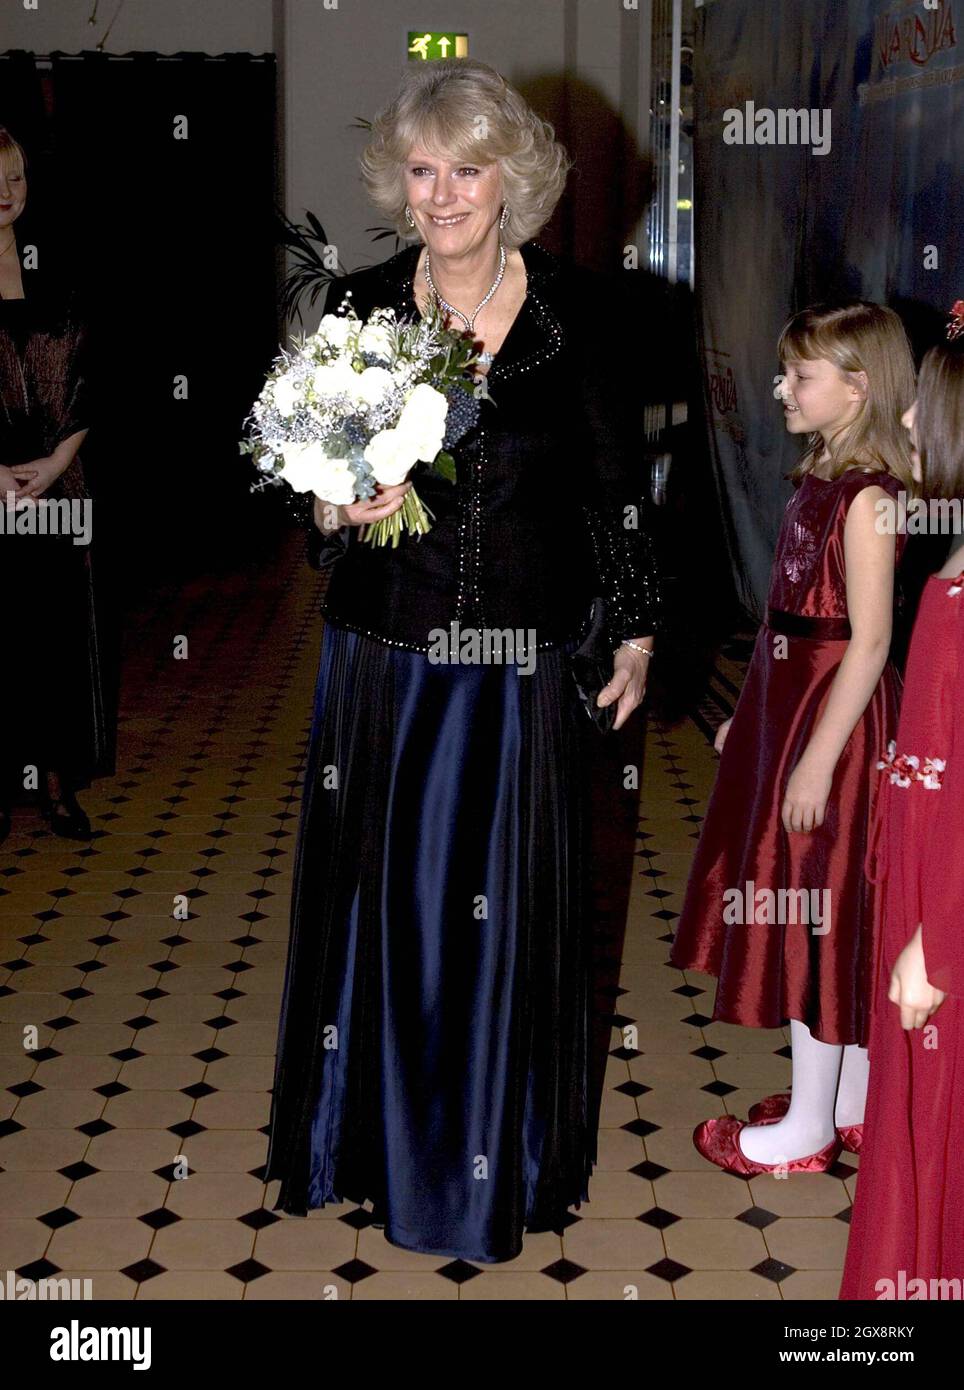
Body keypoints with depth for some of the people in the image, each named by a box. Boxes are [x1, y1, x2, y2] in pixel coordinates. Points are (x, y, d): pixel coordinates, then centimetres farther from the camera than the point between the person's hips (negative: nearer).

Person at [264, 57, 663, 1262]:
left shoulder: (584, 310, -5)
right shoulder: (355, 307, -1)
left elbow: (618, 485, 3)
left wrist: (636, 630, 6)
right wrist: (339, 509, -15)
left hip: (523, 668, -1)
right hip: (382, 658, 2)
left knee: (507, 902, 8)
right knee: (377, 894, 12)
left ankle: (500, 1152, 28)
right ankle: (375, 1128, 33)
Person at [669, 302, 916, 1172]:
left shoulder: (866, 497, -19)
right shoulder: (822, 476, 8)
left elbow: (869, 642, -22)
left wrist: (819, 757, -22)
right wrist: (749, 713, 16)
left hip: (833, 714, -9)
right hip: (789, 701, 9)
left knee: (815, 912, 1)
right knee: (826, 916, 16)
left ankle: (808, 1128, 15)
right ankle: (850, 1104, 30)